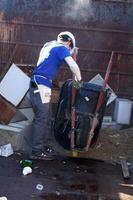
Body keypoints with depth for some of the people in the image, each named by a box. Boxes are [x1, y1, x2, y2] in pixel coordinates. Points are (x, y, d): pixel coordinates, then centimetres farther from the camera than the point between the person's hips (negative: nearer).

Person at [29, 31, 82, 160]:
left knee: (46, 118, 14)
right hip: (41, 86, -9)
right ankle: (37, 151, -5)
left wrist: (71, 53, 33)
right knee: (41, 119, -7)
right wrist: (78, 79, -2)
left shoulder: (49, 46, 22)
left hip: (38, 85, 9)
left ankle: (43, 147, 19)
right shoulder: (62, 48, -5)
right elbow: (72, 65, -16)